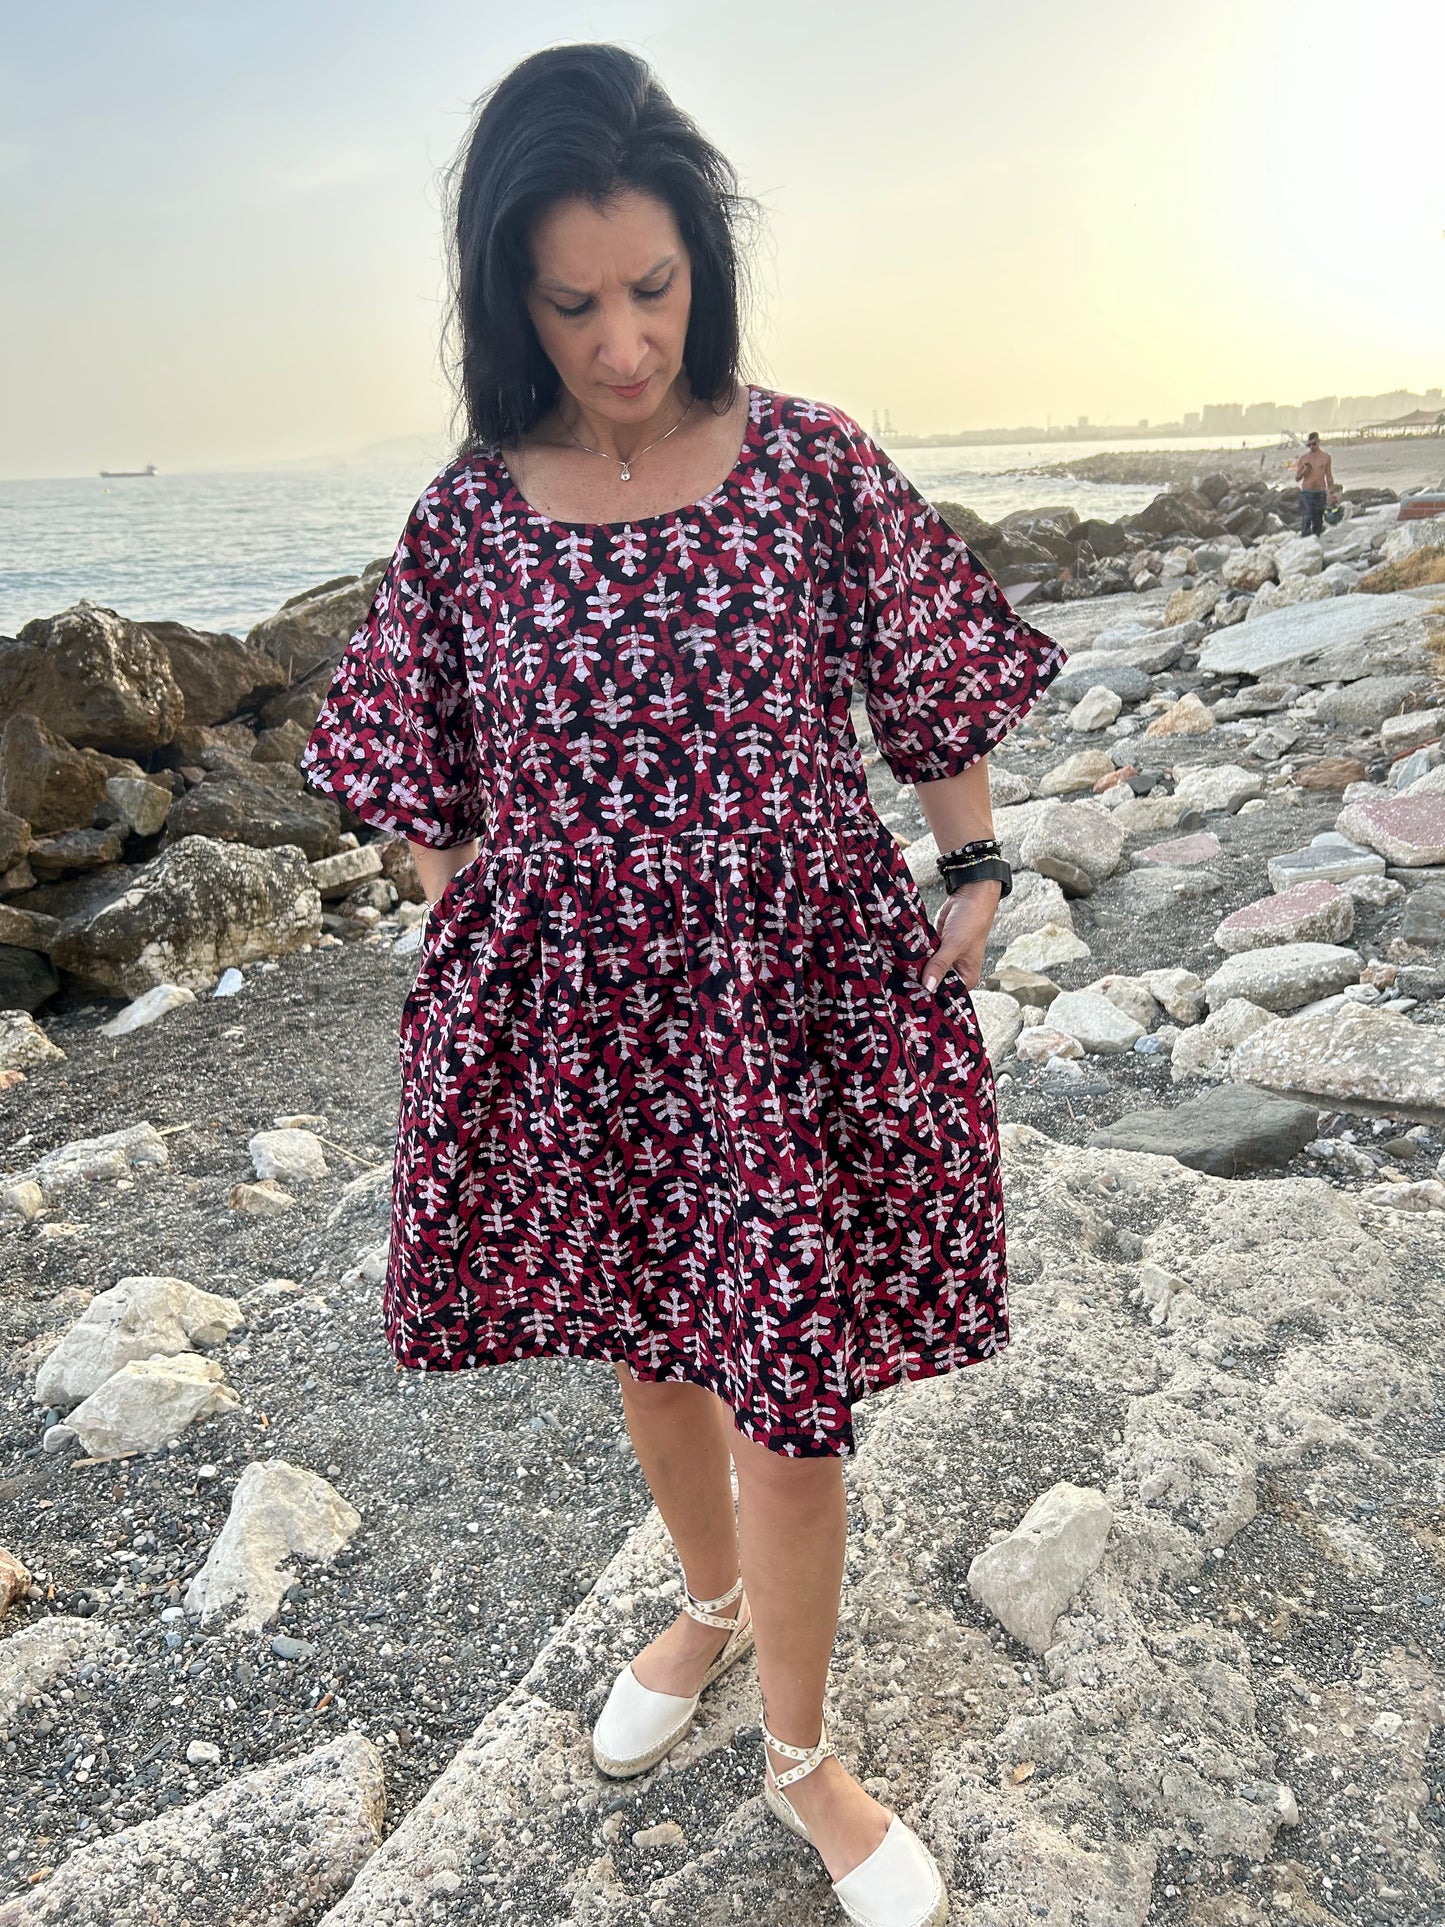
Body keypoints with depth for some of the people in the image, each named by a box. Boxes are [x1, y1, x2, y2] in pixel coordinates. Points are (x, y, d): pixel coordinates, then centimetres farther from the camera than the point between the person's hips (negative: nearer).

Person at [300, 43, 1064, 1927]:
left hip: (794, 982, -2)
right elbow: (432, 783, 7)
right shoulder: (467, 513, -1)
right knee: (646, 1340, 20)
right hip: (570, 997, 3)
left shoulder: (815, 463, -5)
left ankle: (801, 1753, 30)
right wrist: (473, 960, 6)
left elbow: (932, 691, 5)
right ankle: (711, 1602, 51)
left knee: (785, 1380, 3)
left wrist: (974, 881, 3)